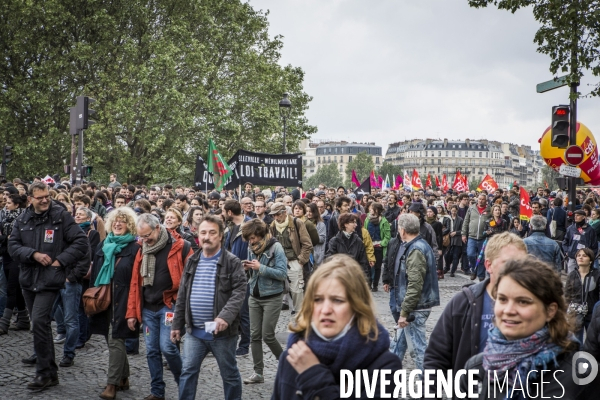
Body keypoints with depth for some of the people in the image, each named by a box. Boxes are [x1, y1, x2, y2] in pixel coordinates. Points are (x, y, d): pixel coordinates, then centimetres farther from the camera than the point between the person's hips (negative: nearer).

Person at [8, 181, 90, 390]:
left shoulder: (61, 216, -7)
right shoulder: (22, 220, 6)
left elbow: (81, 241, -9)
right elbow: (13, 246, 2)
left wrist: (60, 260, -14)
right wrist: (34, 254, -14)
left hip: (50, 278, -5)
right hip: (28, 278, 5)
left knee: (39, 320, -15)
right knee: (39, 322, 15)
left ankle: (46, 371, -7)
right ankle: (42, 355, 32)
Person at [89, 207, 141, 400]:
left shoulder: (134, 248, -4)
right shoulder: (103, 245, 12)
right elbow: (95, 273, 15)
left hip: (123, 302, -6)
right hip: (104, 300, 6)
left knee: (115, 341, -7)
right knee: (113, 340, 13)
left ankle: (112, 383, -2)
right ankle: (123, 377, 25)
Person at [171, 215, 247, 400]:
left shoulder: (232, 262, -8)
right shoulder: (192, 261, 9)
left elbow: (239, 292, -16)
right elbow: (182, 296, 13)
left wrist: (225, 316, -30)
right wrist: (177, 324, 11)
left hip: (222, 332, -4)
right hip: (194, 331, 5)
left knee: (229, 374, 10)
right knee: (188, 372, 9)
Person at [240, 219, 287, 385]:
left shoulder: (275, 247, -14)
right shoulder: (251, 248, 4)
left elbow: (283, 273, -19)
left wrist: (260, 268, -25)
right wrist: (249, 267, -8)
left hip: (272, 297, -6)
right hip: (254, 296, 6)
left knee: (267, 335, -4)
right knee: (255, 335, 5)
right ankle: (258, 372, 13)